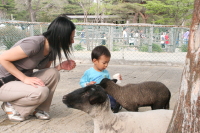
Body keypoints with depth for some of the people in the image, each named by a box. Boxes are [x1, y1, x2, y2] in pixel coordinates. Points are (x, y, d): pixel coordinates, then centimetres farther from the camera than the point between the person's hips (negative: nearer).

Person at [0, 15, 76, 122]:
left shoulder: (52, 49, -2)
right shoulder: (34, 43, -28)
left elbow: (43, 70, 7)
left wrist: (61, 66, -11)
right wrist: (25, 78, -25)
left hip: (21, 80, 8)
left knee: (53, 73, -14)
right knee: (41, 92, -30)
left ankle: (38, 109, 0)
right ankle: (11, 106, -4)